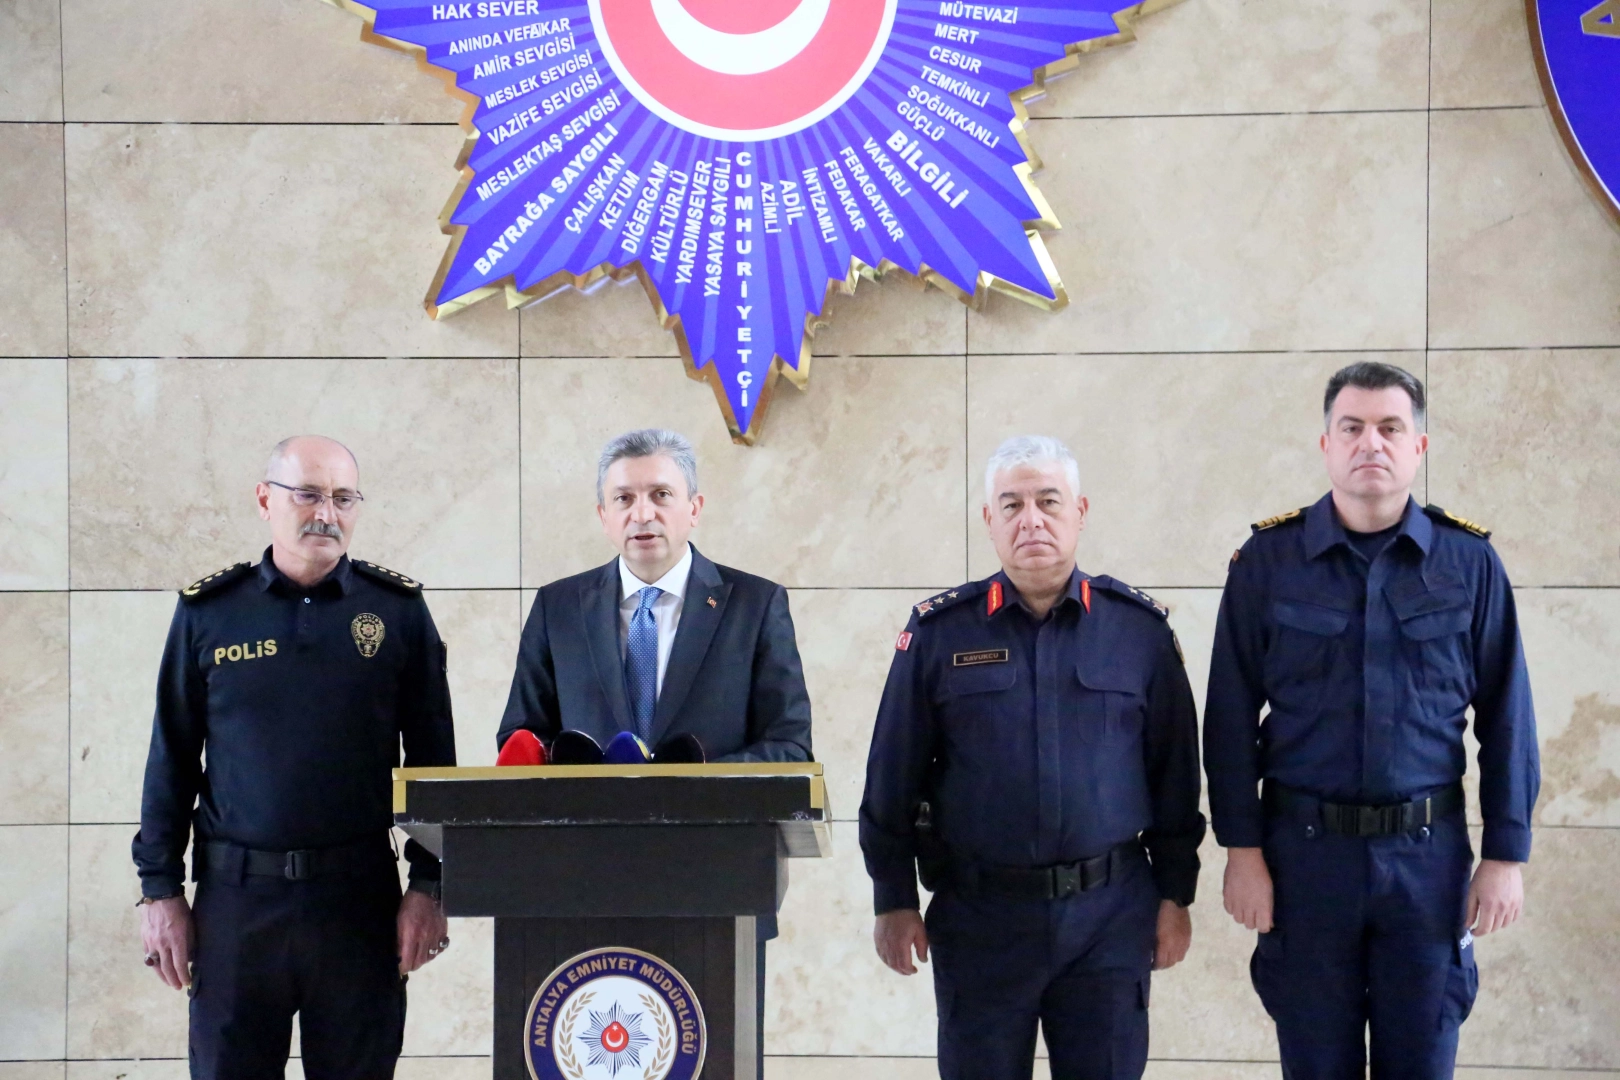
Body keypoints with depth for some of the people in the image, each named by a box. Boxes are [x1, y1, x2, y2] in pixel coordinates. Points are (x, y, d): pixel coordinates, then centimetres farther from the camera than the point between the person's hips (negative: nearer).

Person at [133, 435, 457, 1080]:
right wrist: (159, 890, 2)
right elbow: (171, 760, 7)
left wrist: (428, 886, 0)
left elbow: (431, 755, 6)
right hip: (234, 892, 0)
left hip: (360, 895, 0)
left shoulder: (398, 609, 4)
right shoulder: (209, 611, 4)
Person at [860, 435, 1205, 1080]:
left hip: (1110, 912, 0)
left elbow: (1175, 774, 7)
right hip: (978, 914, 0)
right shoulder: (938, 633, 2)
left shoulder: (1140, 628, 3)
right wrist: (893, 901, 2)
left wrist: (1175, 895, 6)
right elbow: (893, 779, 4)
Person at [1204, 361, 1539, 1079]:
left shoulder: (1469, 562, 1)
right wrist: (1242, 850, -4)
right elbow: (1232, 718, -1)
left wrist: (1505, 855, -1)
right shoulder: (1267, 560, -2)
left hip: (1429, 856, 1)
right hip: (1304, 851, 0)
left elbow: (1506, 719, 2)